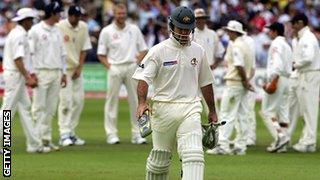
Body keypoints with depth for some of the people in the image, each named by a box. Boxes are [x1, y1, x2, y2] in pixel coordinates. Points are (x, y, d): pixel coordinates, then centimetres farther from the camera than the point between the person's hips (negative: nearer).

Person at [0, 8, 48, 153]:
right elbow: (17, 59, -22)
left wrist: (28, 76, 19)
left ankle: (34, 144, 10)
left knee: (25, 108, 9)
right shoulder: (20, 35, -15)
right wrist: (28, 78, -23)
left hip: (18, 76, 11)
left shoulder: (16, 33, 16)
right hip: (15, 75, -11)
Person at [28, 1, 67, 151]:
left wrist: (63, 73, 13)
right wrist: (32, 73, -14)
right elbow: (30, 53, -7)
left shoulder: (57, 31, 15)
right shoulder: (36, 30, -5)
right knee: (39, 107, -7)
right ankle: (40, 138, -9)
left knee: (51, 108, 6)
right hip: (41, 72, -7)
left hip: (56, 73, 7)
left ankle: (47, 139, 9)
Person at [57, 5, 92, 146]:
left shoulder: (83, 27, 4)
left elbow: (84, 49, 8)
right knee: (66, 100, -12)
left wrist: (79, 68, -2)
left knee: (79, 100, 4)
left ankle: (71, 133, 13)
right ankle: (64, 134, -11)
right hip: (63, 69, -5)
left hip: (77, 69, 6)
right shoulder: (59, 27, -11)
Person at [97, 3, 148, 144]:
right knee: (112, 100, -3)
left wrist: (138, 61, -3)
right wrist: (109, 66, -9)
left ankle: (137, 134, 5)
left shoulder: (134, 29, 11)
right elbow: (101, 54, 5)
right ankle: (111, 134, 0)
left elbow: (143, 50, 14)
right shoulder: (106, 31, 4)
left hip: (132, 67, 2)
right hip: (115, 68, -2)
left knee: (136, 101, 1)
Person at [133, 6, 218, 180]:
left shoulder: (198, 51, 9)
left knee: (193, 154, -16)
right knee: (160, 157, 9)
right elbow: (143, 77, -12)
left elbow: (205, 82, 19)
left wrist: (212, 111, 21)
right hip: (164, 109, -2)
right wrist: (142, 102, -29)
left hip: (190, 108, 2)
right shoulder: (159, 50, -3)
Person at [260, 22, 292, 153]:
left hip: (277, 79, -9)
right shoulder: (286, 45, 21)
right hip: (286, 80, 9)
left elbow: (278, 64, -21)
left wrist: (273, 82, -25)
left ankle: (280, 136, -20)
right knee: (283, 111, 7)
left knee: (267, 111, -7)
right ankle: (281, 145, 5)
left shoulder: (276, 44, -8)